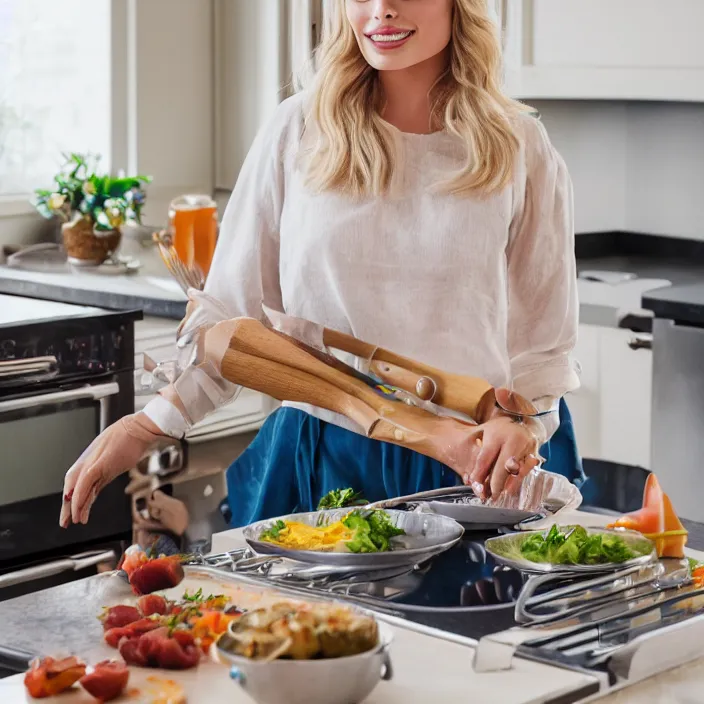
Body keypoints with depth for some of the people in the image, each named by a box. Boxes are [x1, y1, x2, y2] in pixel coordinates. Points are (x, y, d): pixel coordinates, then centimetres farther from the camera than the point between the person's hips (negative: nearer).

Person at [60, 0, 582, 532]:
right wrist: (149, 426, -8)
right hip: (322, 462, 0)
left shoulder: (519, 147, 0)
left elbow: (542, 338, 4)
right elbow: (234, 309, 2)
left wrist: (521, 422, -14)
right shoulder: (298, 132, 0)